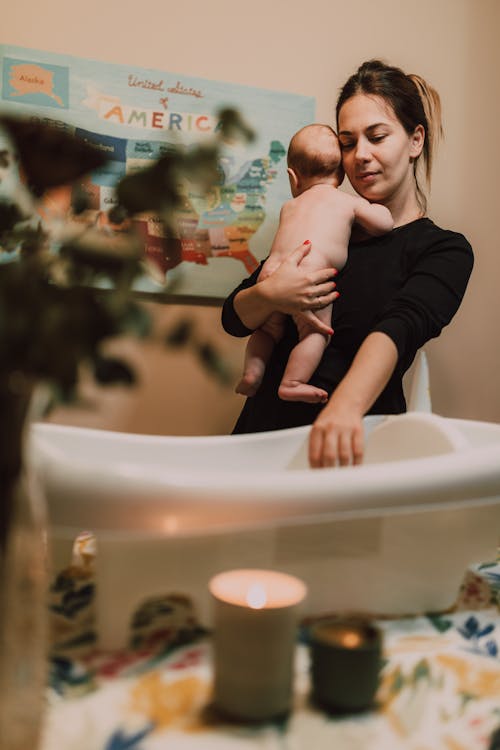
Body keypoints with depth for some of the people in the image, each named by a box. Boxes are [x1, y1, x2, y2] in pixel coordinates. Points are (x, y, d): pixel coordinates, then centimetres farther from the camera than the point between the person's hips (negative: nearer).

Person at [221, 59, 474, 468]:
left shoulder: (445, 250, 2)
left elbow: (400, 328, -19)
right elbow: (235, 319, 10)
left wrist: (346, 404, -37)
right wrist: (268, 294, -12)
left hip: (348, 440, -2)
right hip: (265, 423, 3)